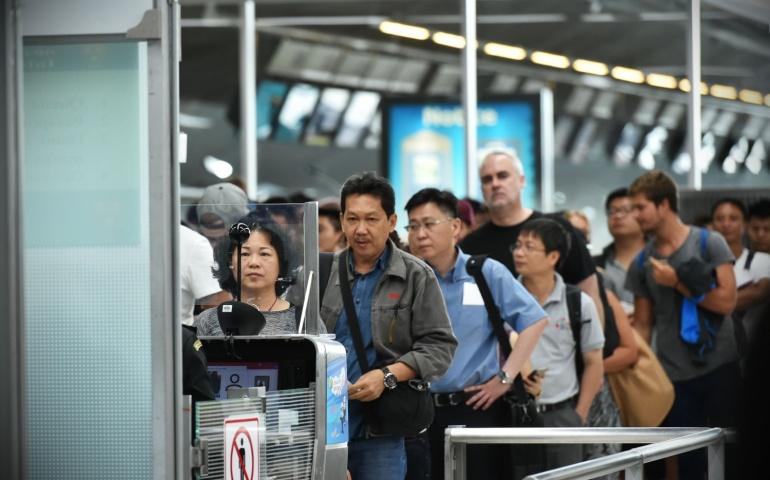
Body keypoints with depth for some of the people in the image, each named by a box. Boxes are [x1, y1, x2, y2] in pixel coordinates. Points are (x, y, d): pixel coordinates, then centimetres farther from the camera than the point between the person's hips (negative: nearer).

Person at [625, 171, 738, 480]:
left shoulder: (709, 243, -3)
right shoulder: (642, 263, 7)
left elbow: (726, 301, -11)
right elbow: (642, 323, 9)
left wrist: (678, 282, -12)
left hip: (718, 366, -3)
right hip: (672, 374, 3)